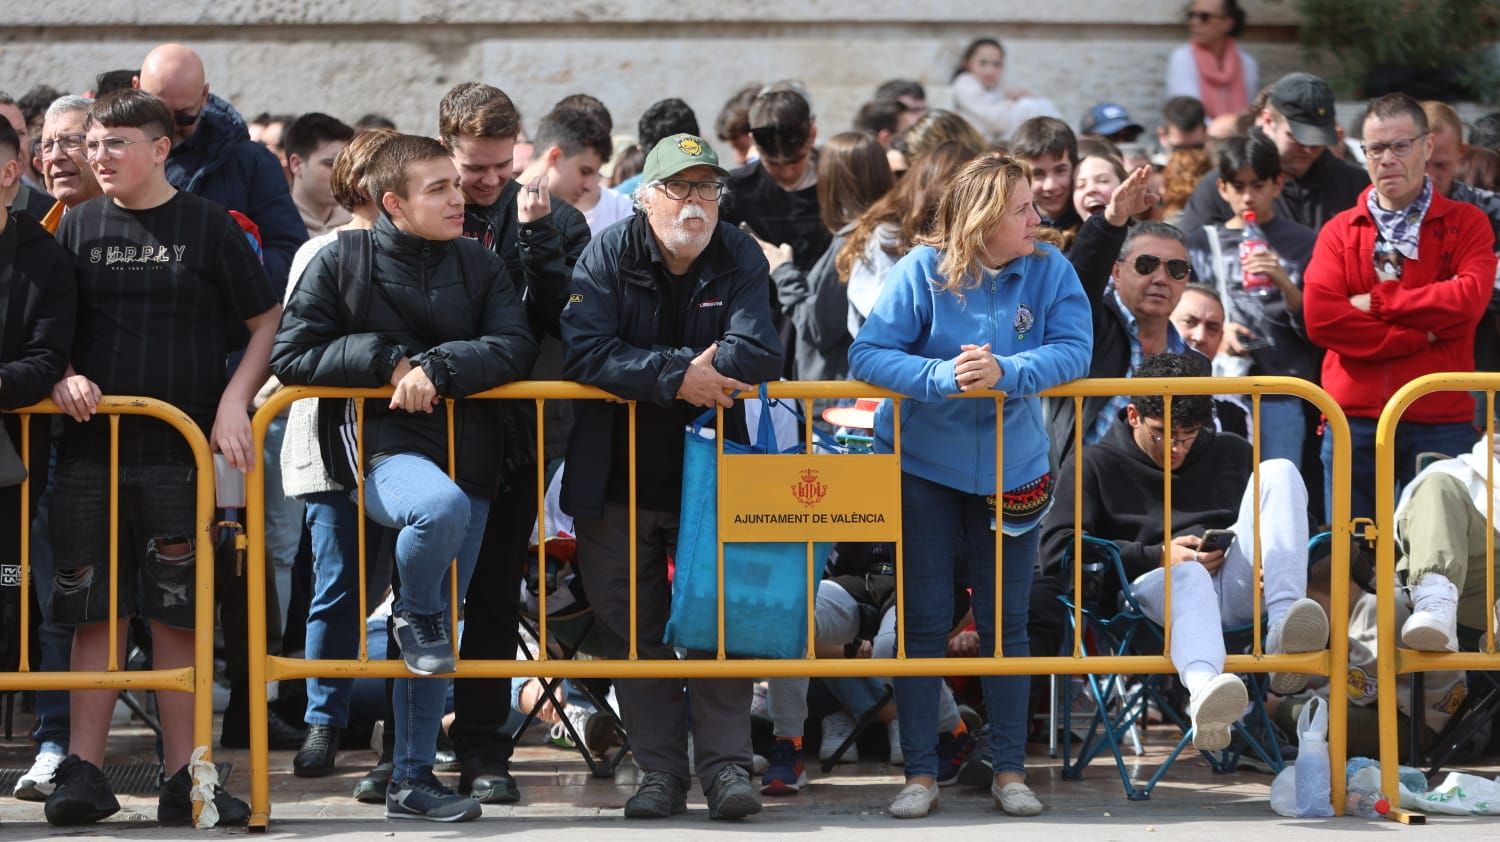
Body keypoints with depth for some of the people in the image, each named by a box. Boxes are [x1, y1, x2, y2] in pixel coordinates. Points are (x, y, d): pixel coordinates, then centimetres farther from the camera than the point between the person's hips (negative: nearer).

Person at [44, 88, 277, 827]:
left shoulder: (207, 225, 2)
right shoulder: (79, 226, 8)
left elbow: (268, 323, 5)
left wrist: (233, 400, -6)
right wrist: (63, 378, -6)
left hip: (180, 452, -2)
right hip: (90, 449, 2)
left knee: (178, 614, 2)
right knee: (93, 613, 2)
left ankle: (182, 779, 7)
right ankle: (83, 772, 5)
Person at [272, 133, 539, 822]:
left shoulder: (479, 265, 7)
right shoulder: (341, 265, -2)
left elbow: (516, 346, -3)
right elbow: (291, 357, -5)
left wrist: (438, 366, -17)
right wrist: (387, 359, -13)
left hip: (467, 453, 4)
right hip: (382, 448, -4)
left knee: (438, 634, 6)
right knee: (441, 504, -39)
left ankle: (412, 779, 16)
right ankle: (414, 614, -8)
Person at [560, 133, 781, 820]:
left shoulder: (739, 258, -3)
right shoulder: (608, 257, -5)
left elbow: (758, 353, -17)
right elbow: (585, 352, -19)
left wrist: (664, 371, -20)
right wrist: (678, 376, -27)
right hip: (619, 475, 0)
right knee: (632, 626, 5)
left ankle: (726, 763, 6)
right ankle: (659, 770, 13)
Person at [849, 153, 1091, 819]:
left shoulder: (1049, 270, -7)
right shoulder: (923, 271, -14)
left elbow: (1073, 349, -15)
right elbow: (867, 355, -18)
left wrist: (1005, 373, -30)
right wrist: (943, 376, -32)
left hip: (1010, 470, 2)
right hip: (923, 468, -2)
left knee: (1005, 622, 8)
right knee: (923, 622, 3)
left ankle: (1010, 770, 16)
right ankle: (920, 773, 10)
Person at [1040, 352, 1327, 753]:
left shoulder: (1230, 454, 27)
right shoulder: (1094, 464, 15)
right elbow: (1056, 545, 1)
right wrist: (1156, 557, -7)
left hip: (1235, 585, 4)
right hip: (1153, 585, -4)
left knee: (1278, 472, -14)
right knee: (1188, 575, -41)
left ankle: (1283, 628, -36)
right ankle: (1204, 690, -75)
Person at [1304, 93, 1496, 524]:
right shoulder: (1340, 232, 10)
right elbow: (1319, 317, -6)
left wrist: (1378, 301, -8)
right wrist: (1419, 335, -11)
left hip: (1440, 423, -1)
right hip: (1354, 420, 1)